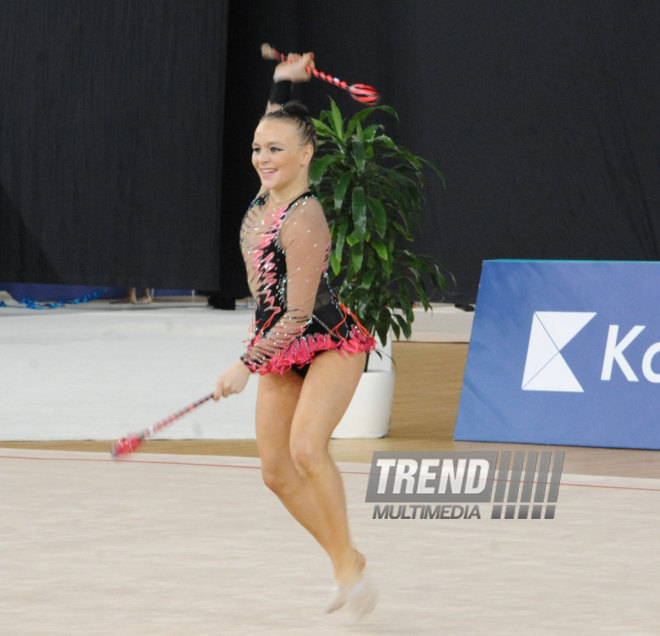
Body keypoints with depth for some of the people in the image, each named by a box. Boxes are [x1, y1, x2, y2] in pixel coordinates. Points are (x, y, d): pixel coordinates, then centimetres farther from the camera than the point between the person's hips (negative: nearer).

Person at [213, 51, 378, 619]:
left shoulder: (303, 220, -24)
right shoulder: (267, 195, 0)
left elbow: (298, 314, -24)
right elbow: (275, 126, 24)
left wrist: (247, 365, -24)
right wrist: (283, 83, 13)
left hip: (330, 344, -9)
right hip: (280, 350, 9)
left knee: (306, 447, -29)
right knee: (276, 471, 2)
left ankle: (349, 562, -18)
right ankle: (346, 565, 15)